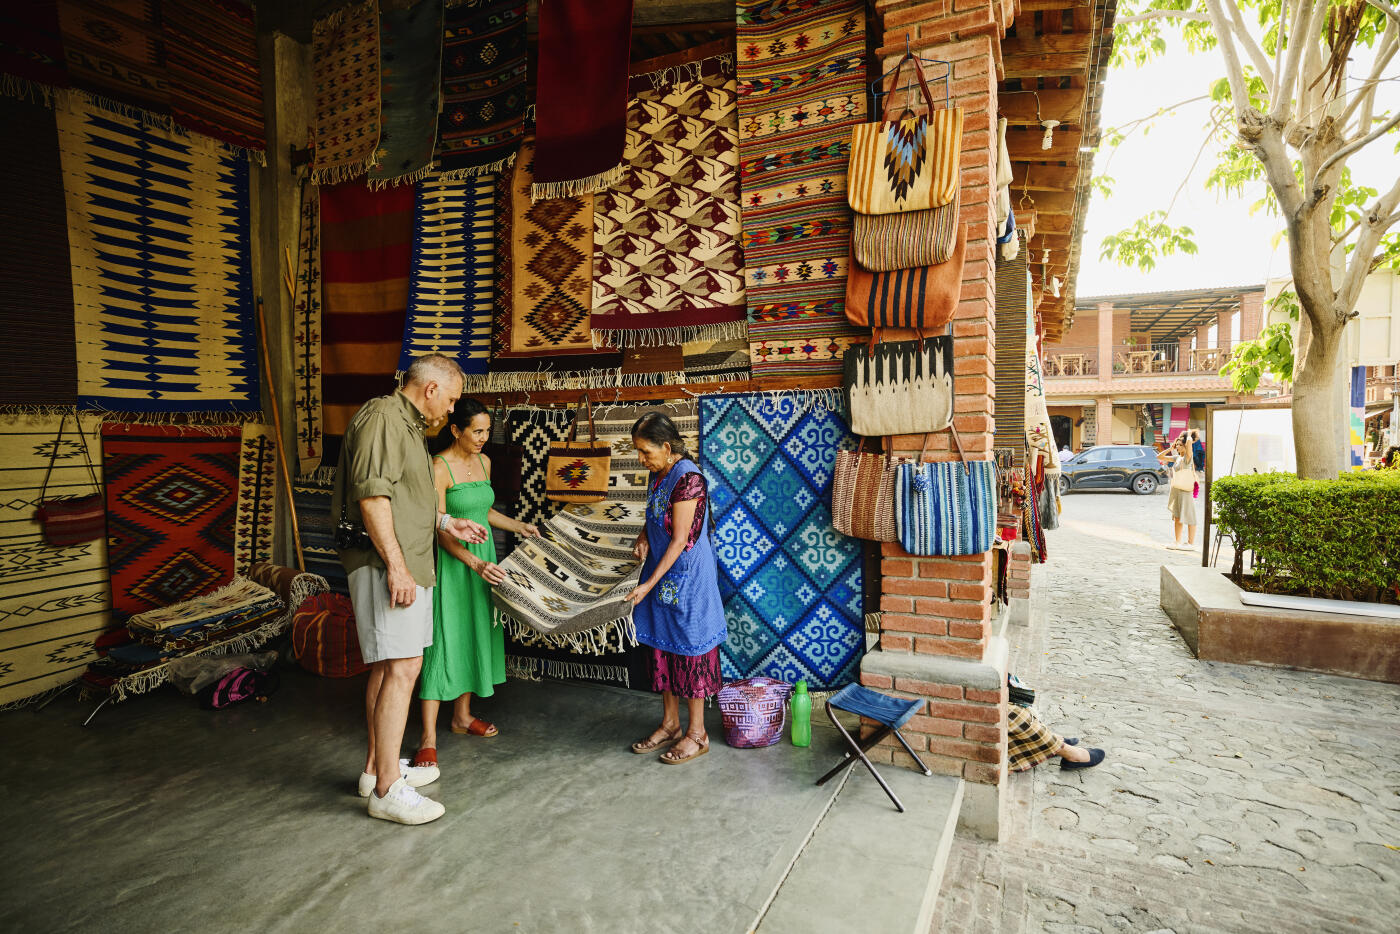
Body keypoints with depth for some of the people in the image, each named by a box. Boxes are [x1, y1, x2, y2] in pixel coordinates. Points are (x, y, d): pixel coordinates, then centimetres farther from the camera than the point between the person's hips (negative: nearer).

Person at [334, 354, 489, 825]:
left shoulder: (408, 425, 21)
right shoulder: (381, 416, -12)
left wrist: (446, 521, 26)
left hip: (407, 563, 11)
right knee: (402, 668, -9)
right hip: (385, 563, -11)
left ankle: (378, 766, 27)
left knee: (386, 666, 15)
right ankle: (388, 789, -1)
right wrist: (396, 565, -23)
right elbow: (371, 495, -20)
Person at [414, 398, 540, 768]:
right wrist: (475, 563, -29)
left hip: (484, 559, 7)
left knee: (475, 635, 13)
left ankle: (462, 715, 28)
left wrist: (518, 526, 19)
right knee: (444, 642, -6)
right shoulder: (439, 467, -15)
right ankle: (428, 737, 1)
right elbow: (439, 529, -19)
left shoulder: (483, 462, 7)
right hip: (453, 562, -7)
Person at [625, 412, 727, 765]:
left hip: (686, 578, -9)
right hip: (662, 575, 9)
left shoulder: (687, 478, -21)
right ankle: (670, 723, 31)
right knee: (662, 647, 15)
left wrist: (649, 584, -20)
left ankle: (697, 734, 18)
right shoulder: (659, 474, 5)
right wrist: (643, 536, -2)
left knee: (689, 649, 3)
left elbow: (680, 540, -21)